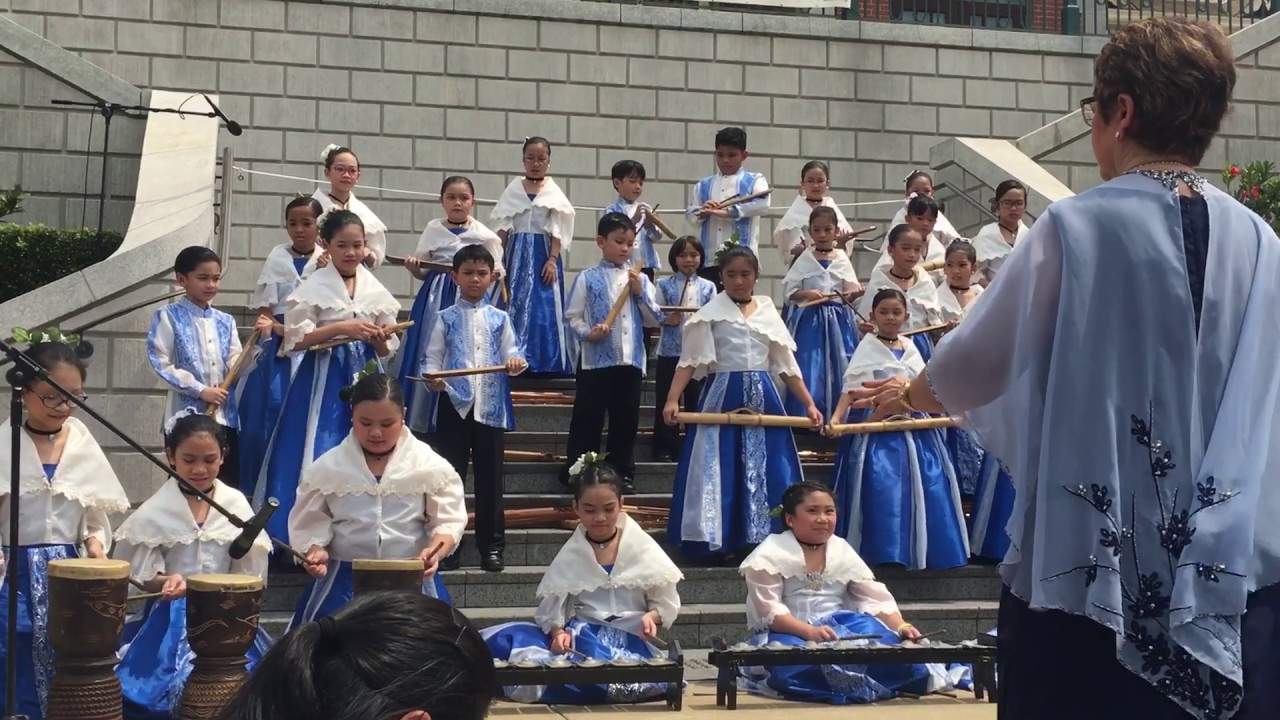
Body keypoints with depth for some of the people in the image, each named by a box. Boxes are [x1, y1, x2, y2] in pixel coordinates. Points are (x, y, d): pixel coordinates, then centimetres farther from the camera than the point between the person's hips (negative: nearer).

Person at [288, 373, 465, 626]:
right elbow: (310, 524, 5)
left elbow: (448, 520, -3)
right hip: (344, 578, 1)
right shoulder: (326, 468, -1)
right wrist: (316, 551, -15)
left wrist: (434, 551, -22)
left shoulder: (430, 465, -3)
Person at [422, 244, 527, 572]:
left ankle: (491, 546, 13)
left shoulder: (499, 318, 10)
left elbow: (511, 354, 7)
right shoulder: (447, 318, 5)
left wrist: (516, 362, -15)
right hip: (454, 404, -1)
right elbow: (432, 357, 2)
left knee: (490, 478, 6)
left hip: (491, 406, 1)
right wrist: (433, 378, -18)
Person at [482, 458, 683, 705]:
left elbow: (666, 603, 10)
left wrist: (652, 616, -12)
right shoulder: (569, 556, 10)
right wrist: (558, 632, -15)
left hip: (629, 640, -2)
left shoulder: (643, 548, 6)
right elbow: (551, 608, 6)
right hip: (580, 637, 2)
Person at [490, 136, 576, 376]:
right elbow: (503, 228, 7)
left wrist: (552, 260, -12)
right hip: (517, 255, 2)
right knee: (514, 306, -1)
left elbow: (557, 231, -2)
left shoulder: (553, 192, 4)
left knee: (545, 309, -7)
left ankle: (545, 364, -3)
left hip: (543, 255, -2)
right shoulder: (514, 189, 9)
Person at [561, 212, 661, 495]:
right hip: (596, 360, -3)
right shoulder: (588, 278, 0)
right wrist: (587, 333, -17)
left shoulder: (640, 279, 10)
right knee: (587, 420, 2)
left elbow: (654, 320, 8)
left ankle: (623, 473, 20)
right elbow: (572, 316, 0)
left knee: (626, 421, 10)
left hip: (631, 361, 3)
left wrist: (640, 293, -3)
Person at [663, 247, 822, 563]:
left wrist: (809, 404, 6)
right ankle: (724, 542, 7)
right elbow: (689, 361, -6)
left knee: (765, 471, 4)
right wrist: (672, 399, -18)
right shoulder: (711, 312, 0)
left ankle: (761, 539, 12)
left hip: (763, 400, 3)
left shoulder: (768, 313, 10)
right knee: (721, 470, -2)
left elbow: (787, 365, 12)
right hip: (723, 398, -3)